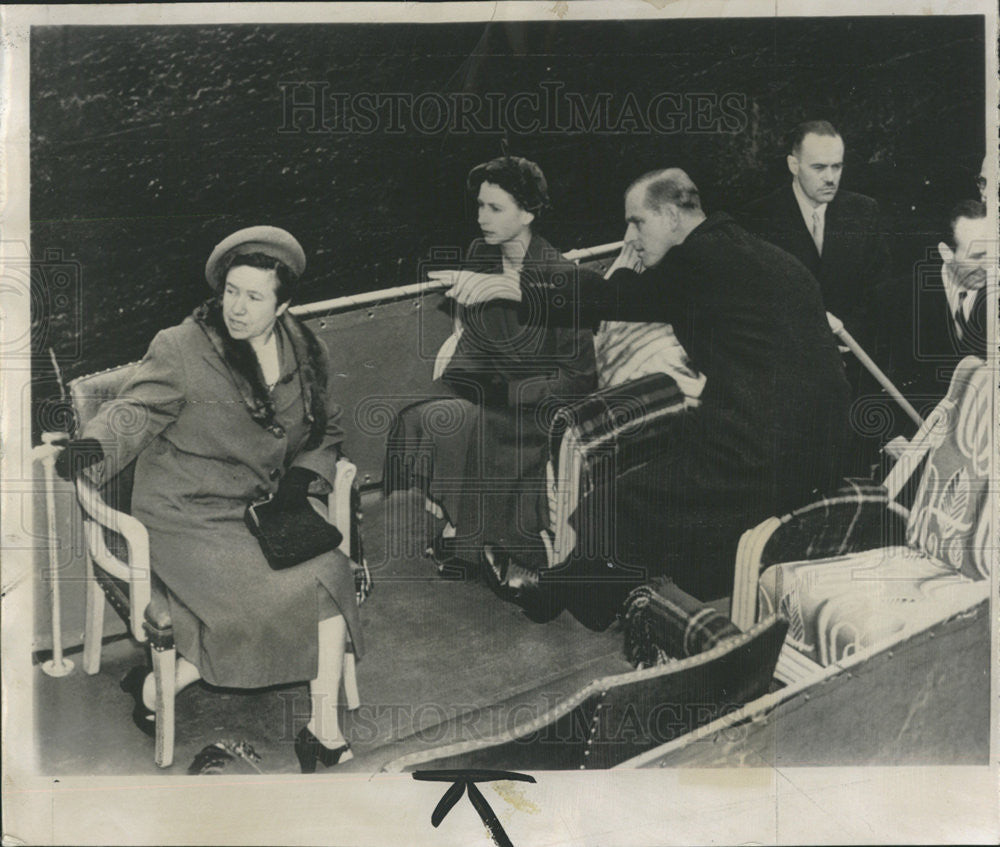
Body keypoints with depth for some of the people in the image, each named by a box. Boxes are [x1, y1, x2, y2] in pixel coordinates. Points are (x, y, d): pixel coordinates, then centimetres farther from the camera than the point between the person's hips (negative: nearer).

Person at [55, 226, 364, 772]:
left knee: (330, 571, -20)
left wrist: (304, 472, 0)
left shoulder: (303, 354, 8)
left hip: (261, 509, 5)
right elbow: (135, 413, -10)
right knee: (266, 600, -24)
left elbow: (327, 430, 19)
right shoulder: (181, 349, -5)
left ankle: (324, 729, -7)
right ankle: (154, 688, 0)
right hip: (187, 518, -5)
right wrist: (94, 445, -31)